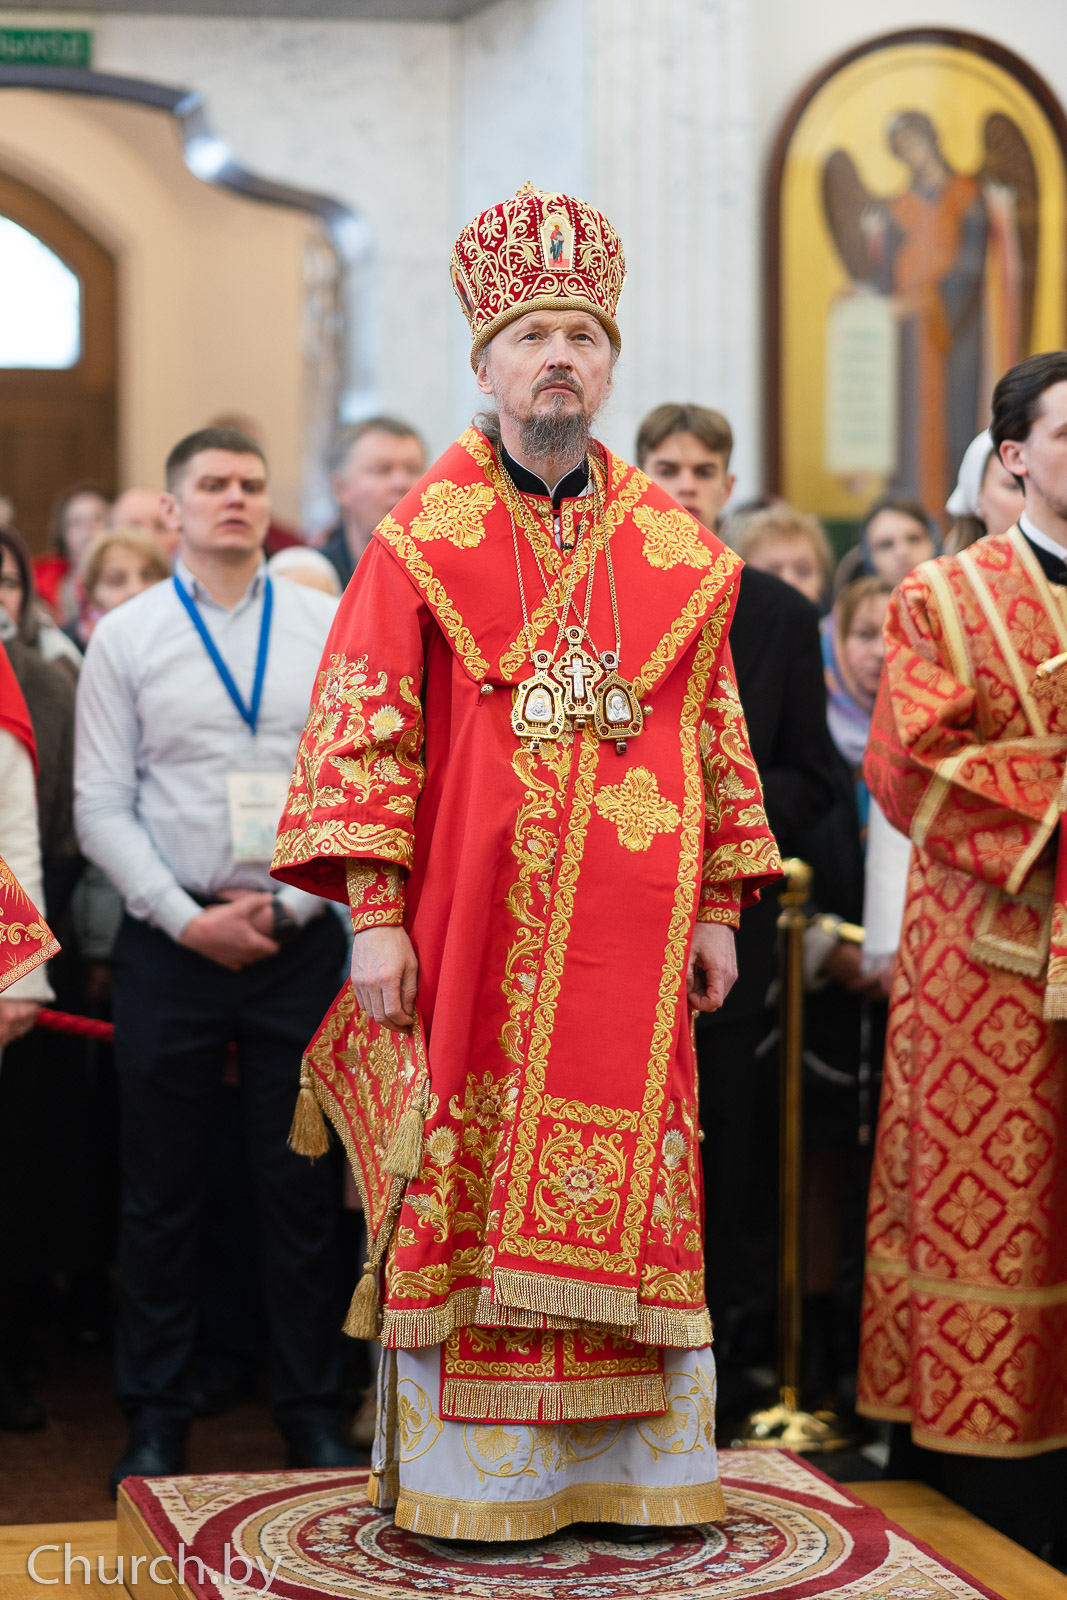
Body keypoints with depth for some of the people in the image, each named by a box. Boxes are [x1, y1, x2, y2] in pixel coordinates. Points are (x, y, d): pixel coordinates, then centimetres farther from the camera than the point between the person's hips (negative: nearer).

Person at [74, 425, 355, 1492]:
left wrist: (291, 903, -8)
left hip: (301, 937, 0)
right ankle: (155, 1420, 17)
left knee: (303, 1187, 5)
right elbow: (101, 807, 0)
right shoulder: (125, 637, 4)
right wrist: (188, 919, -9)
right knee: (161, 1193, 6)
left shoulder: (332, 630, 5)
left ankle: (311, 1414, 17)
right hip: (171, 940, 0)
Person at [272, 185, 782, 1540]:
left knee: (623, 1179, 4)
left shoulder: (676, 553, 10)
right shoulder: (421, 540, 1)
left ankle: (623, 1461, 14)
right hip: (470, 916, -2)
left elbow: (716, 732, 14)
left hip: (626, 935, 3)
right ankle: (468, 1473, 9)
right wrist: (372, 913, -10)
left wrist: (716, 910, 9)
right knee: (465, 1190, 0)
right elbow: (357, 729, -3)